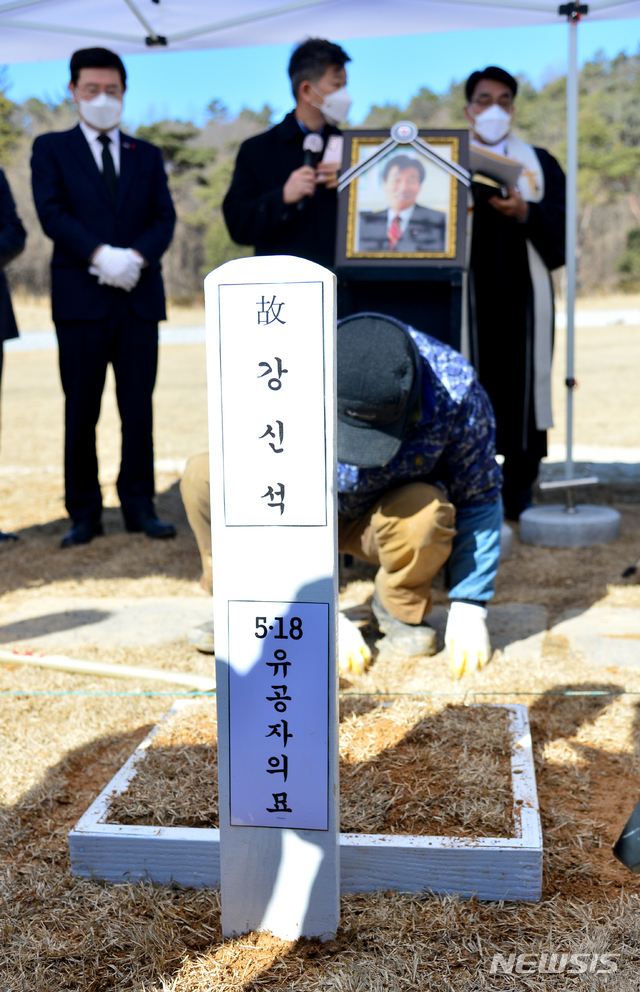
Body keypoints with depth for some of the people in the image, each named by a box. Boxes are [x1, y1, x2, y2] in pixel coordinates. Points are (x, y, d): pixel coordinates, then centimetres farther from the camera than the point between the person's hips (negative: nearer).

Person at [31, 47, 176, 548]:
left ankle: (139, 506, 10)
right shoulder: (51, 149, 10)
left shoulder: (147, 155, 18)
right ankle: (84, 512, 8)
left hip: (140, 297, 2)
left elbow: (164, 218, 6)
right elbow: (52, 214, -4)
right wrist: (101, 255, -18)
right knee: (81, 411, 1)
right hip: (82, 297, -2)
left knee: (139, 408, 3)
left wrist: (136, 256, -14)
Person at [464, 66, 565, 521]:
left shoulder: (541, 164, 16)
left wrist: (525, 213, -12)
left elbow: (560, 232, 5)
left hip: (523, 294, 1)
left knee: (523, 385, -1)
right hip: (466, 291, -1)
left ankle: (520, 492, 6)